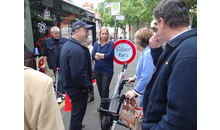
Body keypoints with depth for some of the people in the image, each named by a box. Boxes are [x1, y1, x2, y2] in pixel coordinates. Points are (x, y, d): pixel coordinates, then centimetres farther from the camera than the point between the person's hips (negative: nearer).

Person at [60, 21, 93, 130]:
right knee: (78, 112, 9)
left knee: (75, 111, 30)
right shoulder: (77, 50, -28)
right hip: (78, 89, -11)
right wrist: (86, 85, -18)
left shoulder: (67, 45, 6)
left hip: (70, 86, 11)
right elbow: (77, 75, -35)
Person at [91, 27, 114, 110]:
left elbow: (109, 55, -17)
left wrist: (98, 54, -5)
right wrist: (104, 56, -13)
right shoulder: (96, 44, 6)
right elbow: (93, 56, -3)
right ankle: (103, 103, 39)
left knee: (105, 89, -3)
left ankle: (105, 108, 13)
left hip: (107, 70, -4)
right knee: (100, 88, 16)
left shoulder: (111, 43, -5)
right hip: (97, 70, 5)